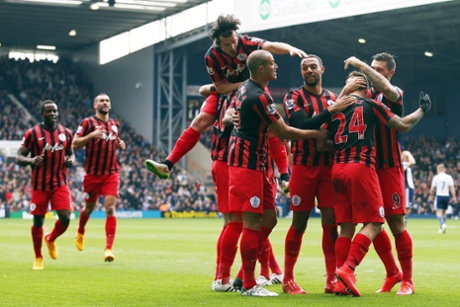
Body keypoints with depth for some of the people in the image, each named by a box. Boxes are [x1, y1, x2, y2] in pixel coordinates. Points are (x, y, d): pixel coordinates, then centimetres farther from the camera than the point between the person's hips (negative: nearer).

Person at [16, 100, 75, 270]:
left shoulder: (66, 133, 6)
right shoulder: (32, 133, -5)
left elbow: (70, 153, 19)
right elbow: (19, 157, -4)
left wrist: (71, 160, -5)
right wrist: (31, 160, -25)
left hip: (60, 183, 2)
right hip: (40, 184, -2)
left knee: (65, 218, -10)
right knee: (38, 221, 3)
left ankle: (51, 239, 24)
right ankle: (38, 258, 22)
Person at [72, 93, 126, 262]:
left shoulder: (115, 124, 12)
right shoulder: (87, 123, -4)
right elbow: (75, 144, -8)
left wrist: (120, 145, 5)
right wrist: (91, 135, -23)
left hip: (112, 173, 2)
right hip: (93, 173, -2)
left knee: (110, 208, -12)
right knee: (89, 207, 13)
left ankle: (109, 248, -15)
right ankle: (80, 232, 45)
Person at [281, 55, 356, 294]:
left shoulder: (333, 98, 14)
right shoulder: (294, 97, 0)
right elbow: (302, 126, -17)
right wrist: (331, 112, -23)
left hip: (329, 167, 4)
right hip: (304, 167, -4)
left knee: (331, 222, 0)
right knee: (299, 223, 0)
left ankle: (332, 280, 3)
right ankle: (288, 280, 9)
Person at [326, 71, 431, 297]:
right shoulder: (371, 105, 4)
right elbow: (403, 125, 7)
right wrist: (422, 110, 24)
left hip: (338, 169, 5)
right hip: (361, 168, -5)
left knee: (346, 227, 9)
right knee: (373, 224, -1)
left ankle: (341, 281, 2)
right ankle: (347, 269, -20)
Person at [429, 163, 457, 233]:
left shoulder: (436, 177, -4)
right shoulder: (449, 177, 1)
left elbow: (432, 189, -2)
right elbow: (452, 188, -4)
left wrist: (431, 196, 14)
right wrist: (454, 197, -1)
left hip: (439, 196, -3)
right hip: (446, 196, 3)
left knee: (439, 212, -6)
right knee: (443, 212, 16)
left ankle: (443, 224, -32)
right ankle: (441, 228, 19)